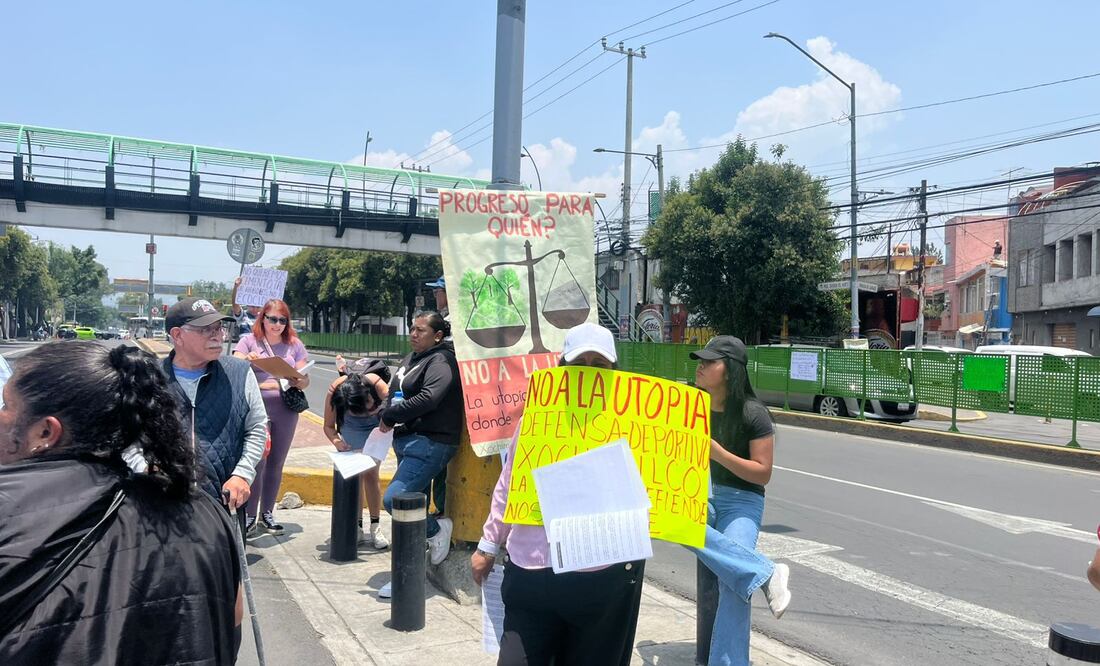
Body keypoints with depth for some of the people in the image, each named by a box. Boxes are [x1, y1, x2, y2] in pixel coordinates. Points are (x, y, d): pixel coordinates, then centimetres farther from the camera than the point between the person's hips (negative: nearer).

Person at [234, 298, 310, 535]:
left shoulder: (294, 345, 9)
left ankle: (267, 513, 22)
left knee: (276, 464, 10)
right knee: (257, 463, -7)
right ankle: (251, 516, 3)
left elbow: (305, 380, 6)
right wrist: (245, 360, -24)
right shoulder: (249, 341, 4)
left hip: (286, 410, 3)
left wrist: (297, 380, -17)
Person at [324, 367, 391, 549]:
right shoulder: (334, 391, -32)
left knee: (370, 473, -9)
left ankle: (375, 527, -2)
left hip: (377, 425, -1)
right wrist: (336, 440, -37)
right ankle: (357, 527, 1)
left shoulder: (379, 386, -39)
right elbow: (328, 426, -17)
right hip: (351, 427, 2)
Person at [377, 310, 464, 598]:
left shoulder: (441, 361, -11)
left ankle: (437, 530, 6)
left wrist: (389, 416, -15)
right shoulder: (411, 359, 17)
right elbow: (395, 392, 21)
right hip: (407, 440, 9)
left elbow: (427, 398, -24)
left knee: (394, 499, -19)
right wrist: (386, 417, 1)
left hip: (429, 443, -9)